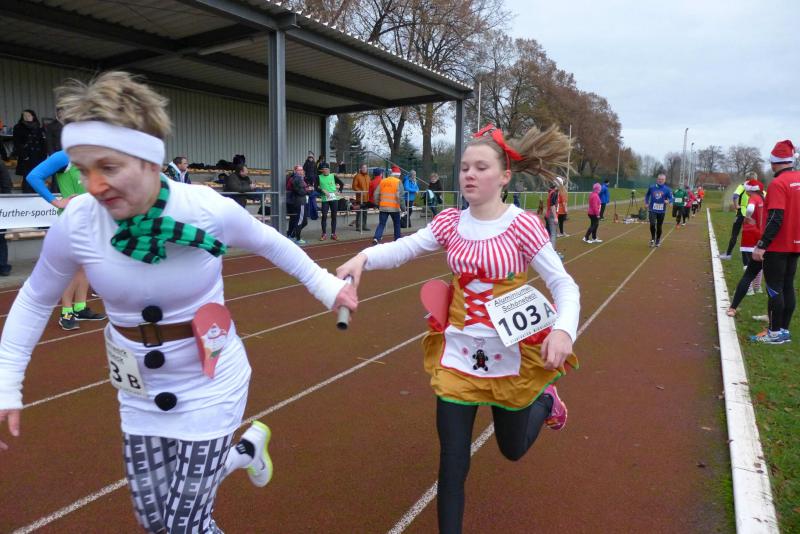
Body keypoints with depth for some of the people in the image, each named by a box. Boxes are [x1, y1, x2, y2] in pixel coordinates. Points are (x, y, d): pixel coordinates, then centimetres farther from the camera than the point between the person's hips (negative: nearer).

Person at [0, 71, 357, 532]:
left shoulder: (210, 210, -23)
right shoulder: (76, 223, -16)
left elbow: (272, 245, -2)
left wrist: (324, 285, 4)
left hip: (210, 387, -3)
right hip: (140, 395, 4)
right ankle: (246, 449, 42)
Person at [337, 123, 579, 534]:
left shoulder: (523, 224, -14)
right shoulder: (451, 222, -5)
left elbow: (564, 285, -13)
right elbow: (402, 249, -14)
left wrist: (562, 330, -31)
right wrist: (363, 258, -34)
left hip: (510, 354, -2)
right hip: (458, 353, 2)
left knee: (512, 449, 22)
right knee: (453, 460, 6)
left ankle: (544, 400, 53)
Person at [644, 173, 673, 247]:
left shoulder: (667, 189, -3)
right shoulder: (651, 187, 1)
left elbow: (671, 198, -1)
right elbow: (647, 195, 18)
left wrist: (668, 201, -23)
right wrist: (646, 203, 7)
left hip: (661, 211, 0)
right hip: (652, 210, 0)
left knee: (659, 226, 8)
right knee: (652, 224, -17)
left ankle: (658, 241, 29)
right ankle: (653, 238, 6)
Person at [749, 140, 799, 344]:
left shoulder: (778, 184, -17)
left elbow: (775, 220, -23)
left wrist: (761, 245, -22)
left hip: (777, 246, -8)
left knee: (774, 289, -1)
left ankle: (775, 333, 6)